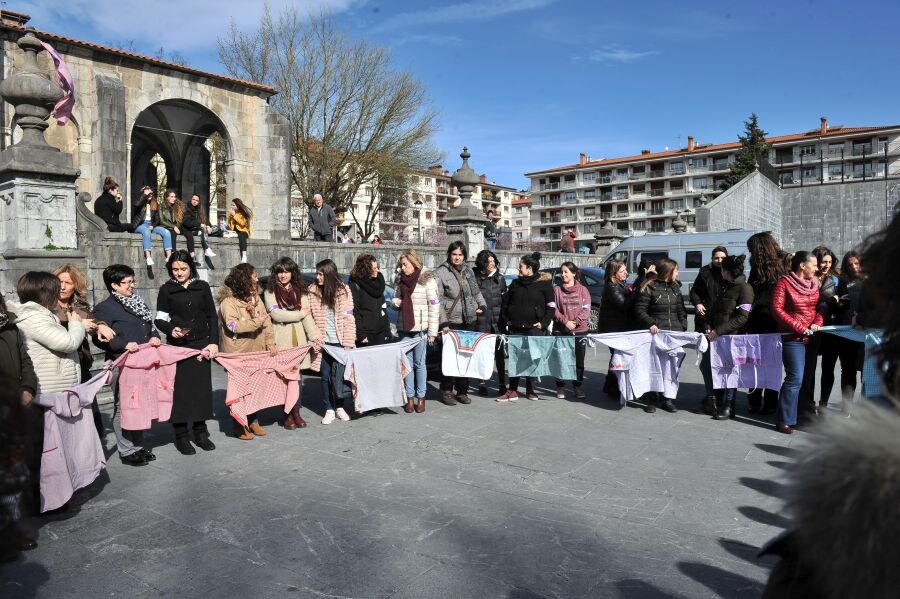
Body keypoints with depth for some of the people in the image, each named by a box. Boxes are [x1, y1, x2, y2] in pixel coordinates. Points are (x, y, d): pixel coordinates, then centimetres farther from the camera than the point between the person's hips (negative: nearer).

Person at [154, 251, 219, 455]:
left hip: (201, 345, 2)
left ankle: (200, 431, 16)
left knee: (202, 387, 4)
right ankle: (181, 435, 9)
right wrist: (171, 329, -18)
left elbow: (212, 317, 8)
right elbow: (160, 319, 3)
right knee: (180, 389, -1)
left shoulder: (202, 287, 6)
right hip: (177, 346, -2)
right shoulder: (166, 290, 2)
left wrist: (213, 342, 0)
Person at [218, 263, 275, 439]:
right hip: (237, 353, -6)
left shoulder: (255, 297, 8)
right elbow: (233, 325, -22)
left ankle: (253, 421, 23)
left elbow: (266, 320, 5)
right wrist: (256, 322, -22)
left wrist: (270, 342, -5)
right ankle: (239, 425, 14)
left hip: (256, 351, 6)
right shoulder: (228, 301, -12)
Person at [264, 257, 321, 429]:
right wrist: (300, 313, -1)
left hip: (299, 338, 3)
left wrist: (314, 334, -8)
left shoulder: (300, 291, 14)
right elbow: (276, 314, -9)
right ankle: (288, 415, 8)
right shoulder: (270, 291, 4)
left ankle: (296, 412, 13)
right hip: (281, 339, -3)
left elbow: (307, 315, 4)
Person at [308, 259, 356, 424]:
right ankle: (329, 410, 17)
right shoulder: (313, 291, 0)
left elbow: (348, 318, -5)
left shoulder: (343, 291, -4)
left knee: (338, 376, 2)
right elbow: (311, 316, 3)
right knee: (325, 376, 6)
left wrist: (348, 342, -10)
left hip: (339, 341, -2)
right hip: (322, 341, 2)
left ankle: (339, 407, 21)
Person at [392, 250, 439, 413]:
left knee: (419, 363, 2)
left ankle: (421, 397, 13)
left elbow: (434, 306, -9)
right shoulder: (401, 280, 11)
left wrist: (432, 331, -12)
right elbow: (397, 298, 26)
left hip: (420, 329, -5)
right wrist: (395, 302, 0)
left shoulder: (427, 279, -6)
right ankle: (409, 397, 15)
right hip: (404, 328, 5)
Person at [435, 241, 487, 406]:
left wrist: (482, 305, 8)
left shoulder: (468, 270, 12)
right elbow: (438, 300, -8)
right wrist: (443, 322, -15)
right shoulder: (440, 272, -5)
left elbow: (476, 291, 24)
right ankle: (446, 391, 9)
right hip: (451, 322, -5)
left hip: (470, 320, 5)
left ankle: (462, 391, 16)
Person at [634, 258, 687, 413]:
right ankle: (652, 399, 10)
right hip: (656, 333, -5)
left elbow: (681, 310, 19)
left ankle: (668, 399, 13)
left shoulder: (676, 287, 15)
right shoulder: (649, 287, -4)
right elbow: (639, 310, -5)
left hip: (675, 333, 5)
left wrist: (683, 327, 7)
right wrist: (651, 323, -18)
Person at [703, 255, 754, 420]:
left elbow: (742, 318, -17)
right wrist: (708, 327, 2)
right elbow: (713, 308, 18)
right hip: (717, 337, 7)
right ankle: (717, 402, 18)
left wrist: (719, 330, -18)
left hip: (733, 338, -7)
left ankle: (728, 407, 10)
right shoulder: (725, 286, 15)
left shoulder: (745, 288, -10)